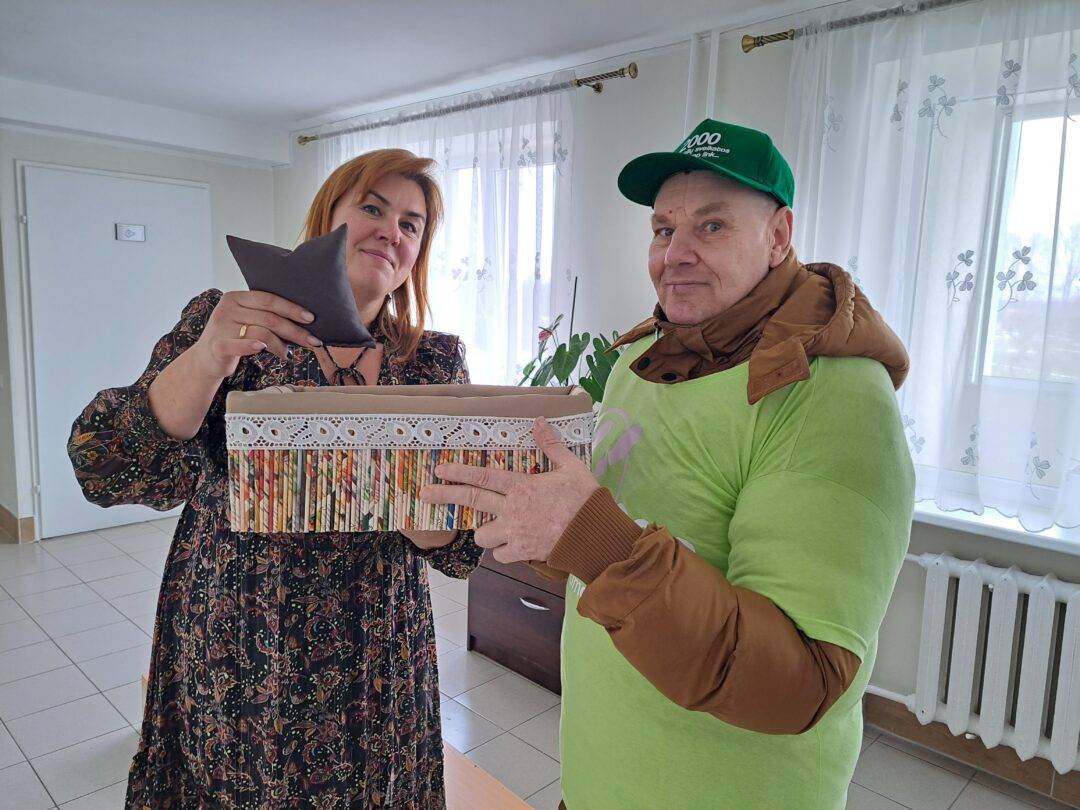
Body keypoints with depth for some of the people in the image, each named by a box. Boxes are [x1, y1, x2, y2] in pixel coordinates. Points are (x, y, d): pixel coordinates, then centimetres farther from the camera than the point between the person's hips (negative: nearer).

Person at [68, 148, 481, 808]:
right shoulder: (225, 321, -5)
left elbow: (464, 547, -2)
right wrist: (208, 358, -29)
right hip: (231, 655, -1)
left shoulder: (436, 360, -1)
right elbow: (106, 471, -14)